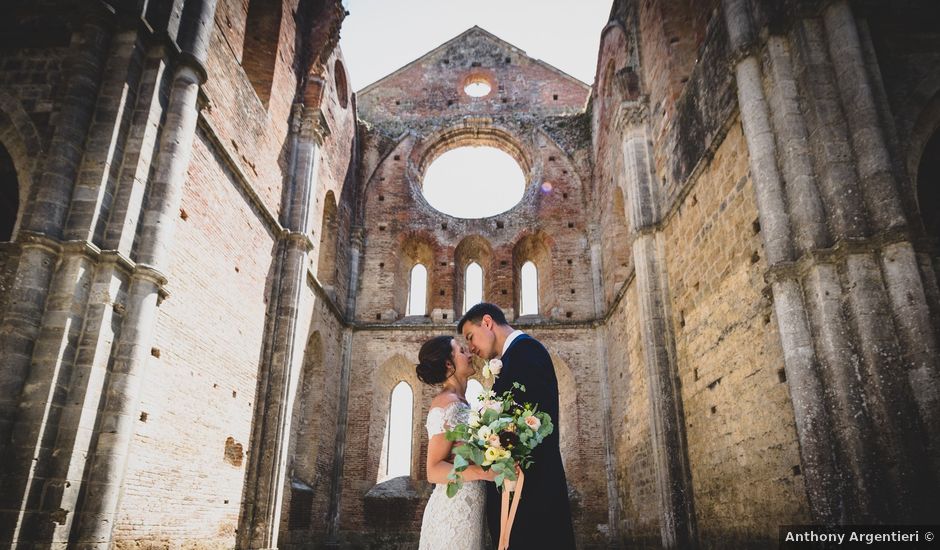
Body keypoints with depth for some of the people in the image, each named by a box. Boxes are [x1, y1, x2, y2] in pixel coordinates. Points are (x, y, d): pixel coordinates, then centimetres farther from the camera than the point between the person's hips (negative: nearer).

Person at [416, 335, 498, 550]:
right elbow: (434, 470, -20)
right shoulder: (446, 404, -16)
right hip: (456, 509, -9)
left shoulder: (460, 402, 12)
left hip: (468, 506, 9)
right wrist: (483, 471, -32)